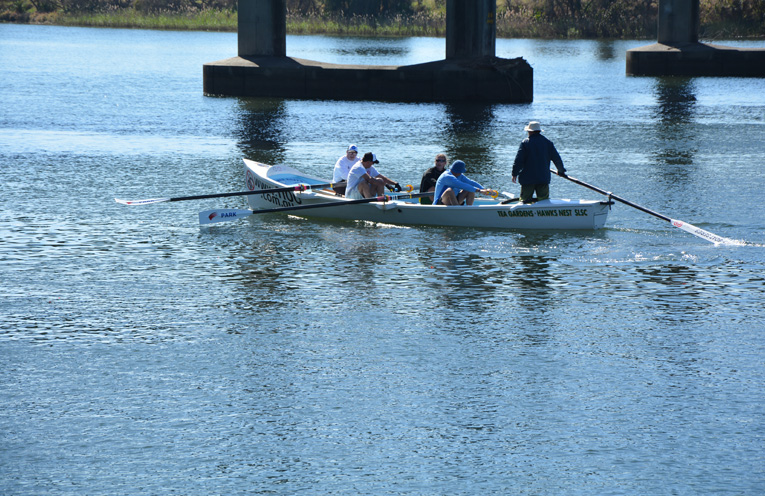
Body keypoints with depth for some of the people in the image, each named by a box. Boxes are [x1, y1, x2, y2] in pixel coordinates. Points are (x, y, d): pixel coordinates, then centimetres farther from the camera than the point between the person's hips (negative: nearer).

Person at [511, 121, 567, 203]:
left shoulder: (525, 143, -5)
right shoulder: (548, 143, 6)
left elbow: (518, 160, -8)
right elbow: (557, 159, 13)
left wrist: (515, 173, 2)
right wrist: (561, 171, 29)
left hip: (528, 178, -3)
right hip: (543, 179, 3)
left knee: (525, 200, 2)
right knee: (544, 200, 8)